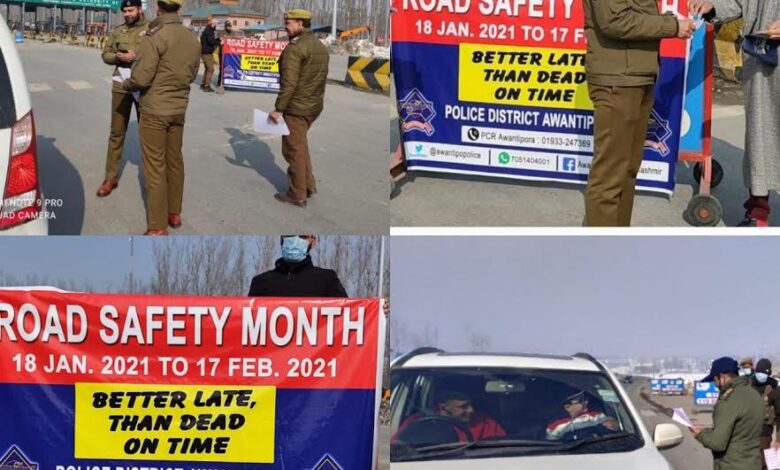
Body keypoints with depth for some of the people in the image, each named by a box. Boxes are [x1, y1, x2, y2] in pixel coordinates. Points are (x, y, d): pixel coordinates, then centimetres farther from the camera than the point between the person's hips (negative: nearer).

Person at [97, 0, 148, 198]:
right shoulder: (118, 31, 7)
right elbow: (105, 54, 11)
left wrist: (137, 57, -23)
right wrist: (117, 56, -10)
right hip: (121, 87, 3)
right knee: (117, 132, 6)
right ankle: (111, 178, 12)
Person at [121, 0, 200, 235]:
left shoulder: (155, 36, -19)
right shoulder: (191, 39, 3)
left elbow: (141, 78, -20)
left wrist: (125, 84, 0)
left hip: (155, 110, -7)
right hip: (178, 109, 7)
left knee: (155, 167, -1)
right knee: (174, 161, 19)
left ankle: (158, 227, 3)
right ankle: (174, 213, 31)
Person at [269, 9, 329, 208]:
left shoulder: (294, 48, -18)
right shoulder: (321, 47, 9)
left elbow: (289, 83, -23)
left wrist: (278, 109, -19)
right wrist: (317, 99, 18)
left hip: (296, 107, -9)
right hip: (314, 106, 9)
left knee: (294, 150, 2)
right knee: (300, 144, 23)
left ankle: (298, 195, 9)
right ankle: (308, 185, 27)